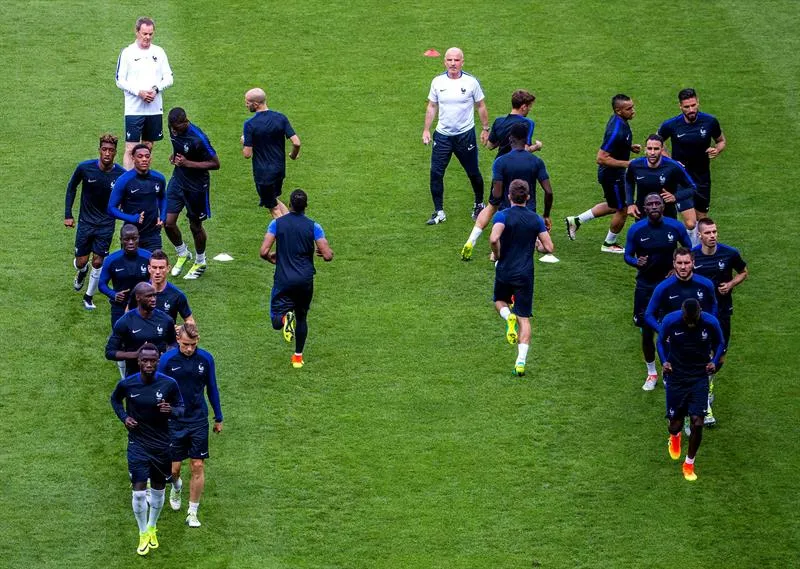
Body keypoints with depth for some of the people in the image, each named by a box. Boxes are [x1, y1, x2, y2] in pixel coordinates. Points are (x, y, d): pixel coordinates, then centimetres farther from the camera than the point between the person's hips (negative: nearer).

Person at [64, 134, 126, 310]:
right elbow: (71, 187, 3)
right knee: (81, 262, 3)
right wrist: (68, 214, 1)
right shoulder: (85, 168, -15)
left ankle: (89, 297, 19)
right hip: (86, 221, 0)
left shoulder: (121, 174, -15)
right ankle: (82, 272, 42)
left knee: (98, 262, -2)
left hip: (106, 224, 0)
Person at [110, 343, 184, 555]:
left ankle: (152, 528, 38)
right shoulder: (126, 384, -10)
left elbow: (181, 408, 2)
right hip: (138, 444, -1)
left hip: (162, 444, 1)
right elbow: (115, 399, 12)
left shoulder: (169, 384, -11)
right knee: (139, 492, -7)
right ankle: (143, 535, 13)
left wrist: (171, 410, -21)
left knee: (158, 490, 14)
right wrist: (124, 417, -5)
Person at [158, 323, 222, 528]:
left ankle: (193, 513, 9)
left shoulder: (205, 359, -5)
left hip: (199, 421, 1)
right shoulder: (167, 359, -10)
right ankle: (176, 487, 41)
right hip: (174, 421, -1)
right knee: (174, 468, 4)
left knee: (198, 466, -1)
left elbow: (212, 389, 8)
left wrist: (218, 418, 13)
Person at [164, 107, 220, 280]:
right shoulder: (173, 129, -8)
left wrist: (187, 163, -26)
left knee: (195, 226, 10)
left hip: (196, 186, -6)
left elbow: (215, 163, -21)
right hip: (177, 180, 6)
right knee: (168, 222, 1)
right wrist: (175, 155, -2)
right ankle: (183, 254, 28)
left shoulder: (198, 139, -28)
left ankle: (200, 262, 33)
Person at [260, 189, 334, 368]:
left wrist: (271, 257, 14)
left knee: (276, 322, 2)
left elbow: (263, 252, -9)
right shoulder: (313, 226, -4)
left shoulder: (277, 223, -4)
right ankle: (298, 356, 21)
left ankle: (285, 318, -33)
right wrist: (327, 251, 16)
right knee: (302, 317, 21)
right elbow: (328, 256, -9)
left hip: (283, 279, -1)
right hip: (305, 279, 1)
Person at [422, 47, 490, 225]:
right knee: (436, 173, -3)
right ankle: (439, 212, 7)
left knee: (473, 173, 8)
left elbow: (481, 106, 3)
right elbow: (432, 107, 9)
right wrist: (426, 130, 6)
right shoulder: (437, 82, 0)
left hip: (465, 135, -2)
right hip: (442, 135, 2)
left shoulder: (471, 82, -7)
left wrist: (485, 129, 4)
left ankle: (479, 205, 30)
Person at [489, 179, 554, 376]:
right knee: (524, 319, 5)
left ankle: (508, 316, -5)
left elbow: (494, 239, -28)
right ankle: (521, 361, -8)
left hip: (504, 271, -1)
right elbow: (548, 247, -3)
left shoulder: (502, 216, -10)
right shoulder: (536, 219, -1)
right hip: (525, 274, 1)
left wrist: (497, 255, -8)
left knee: (500, 301, 29)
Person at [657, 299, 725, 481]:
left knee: (697, 422, -11)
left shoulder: (711, 323, -16)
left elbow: (719, 343, 4)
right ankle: (674, 436, 46)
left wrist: (714, 361, -13)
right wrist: (664, 361, -13)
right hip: (676, 376, 0)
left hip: (700, 377, 0)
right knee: (675, 424, 4)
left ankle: (689, 463, 13)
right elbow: (661, 341, 3)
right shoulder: (670, 321, -17)